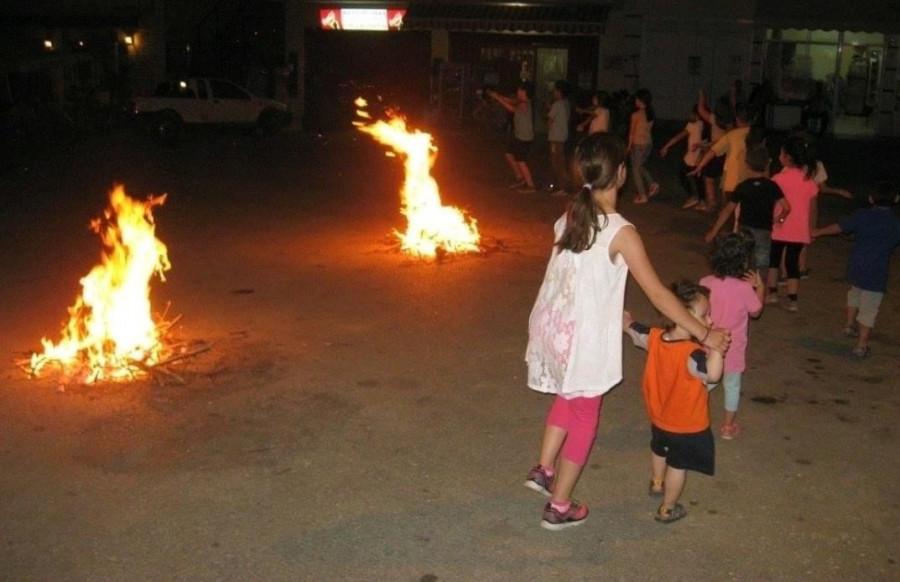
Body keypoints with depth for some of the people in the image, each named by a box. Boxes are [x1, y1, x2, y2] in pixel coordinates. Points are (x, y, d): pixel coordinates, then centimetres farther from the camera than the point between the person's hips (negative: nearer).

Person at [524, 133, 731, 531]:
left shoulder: (569, 216, -1)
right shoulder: (620, 232, -20)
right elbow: (658, 294, -18)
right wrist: (704, 335, -10)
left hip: (550, 325, 7)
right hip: (582, 338, -6)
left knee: (567, 398, 31)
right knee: (583, 419, 13)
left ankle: (543, 470, 39)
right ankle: (559, 508, 25)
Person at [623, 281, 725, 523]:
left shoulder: (654, 337, -14)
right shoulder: (691, 353, -37)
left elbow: (630, 327, 6)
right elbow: (713, 374, -53)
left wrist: (624, 318, 26)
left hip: (659, 419, 7)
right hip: (687, 427, -7)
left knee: (659, 450, 33)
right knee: (678, 465, 15)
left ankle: (657, 484, 59)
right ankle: (667, 509, 32)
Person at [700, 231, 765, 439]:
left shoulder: (706, 283, -13)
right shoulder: (745, 288, -20)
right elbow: (756, 311, -3)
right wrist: (760, 287, 5)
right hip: (733, 348, -2)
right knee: (732, 385, 15)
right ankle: (728, 426, 26)